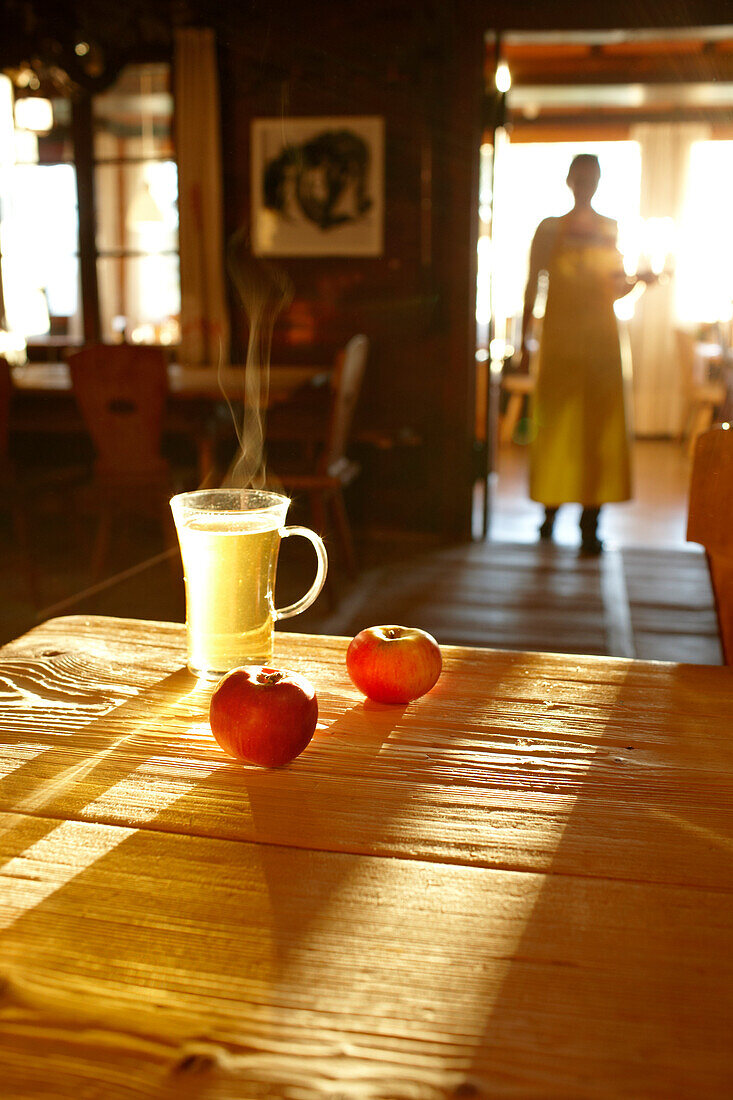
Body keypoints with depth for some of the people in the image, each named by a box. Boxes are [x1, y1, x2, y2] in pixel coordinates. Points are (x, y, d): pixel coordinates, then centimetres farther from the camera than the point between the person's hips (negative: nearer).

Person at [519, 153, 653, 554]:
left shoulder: (611, 230, 11)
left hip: (600, 339, 1)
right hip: (558, 340, -1)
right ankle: (550, 506, 18)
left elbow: (616, 290, 14)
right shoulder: (550, 229, 6)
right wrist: (525, 343, 1)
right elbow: (532, 287, 6)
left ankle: (590, 523, -1)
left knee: (599, 426, -4)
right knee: (554, 426, 0)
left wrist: (636, 279, -8)